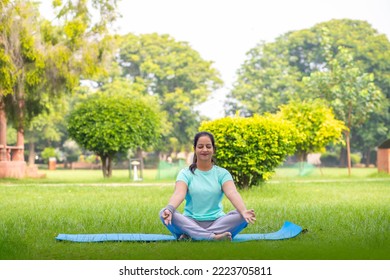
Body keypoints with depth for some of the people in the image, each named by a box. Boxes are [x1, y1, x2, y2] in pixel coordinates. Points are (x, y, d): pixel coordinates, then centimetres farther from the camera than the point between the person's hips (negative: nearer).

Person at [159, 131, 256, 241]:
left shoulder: (222, 173, 8)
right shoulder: (186, 173, 6)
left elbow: (232, 193, -11)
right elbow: (179, 194, -14)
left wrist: (244, 211, -33)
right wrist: (170, 209, -37)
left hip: (217, 223, 1)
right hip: (191, 223, -1)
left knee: (242, 216, -27)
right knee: (164, 214, -28)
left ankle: (190, 237, -36)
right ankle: (213, 238, -43)